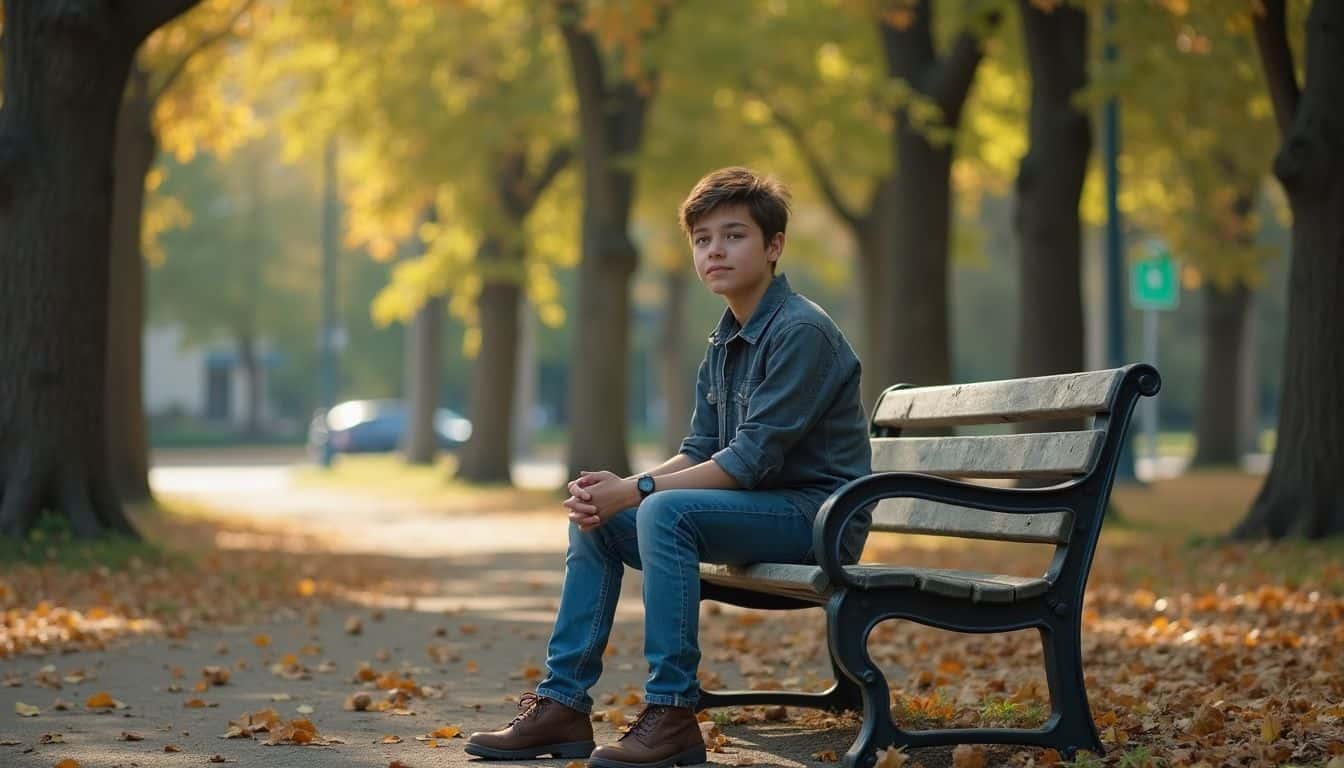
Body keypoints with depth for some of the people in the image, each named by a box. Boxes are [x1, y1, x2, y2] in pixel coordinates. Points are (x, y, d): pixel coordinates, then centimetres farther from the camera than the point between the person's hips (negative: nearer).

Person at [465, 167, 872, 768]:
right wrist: (616, 490, -7)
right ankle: (562, 706, 3)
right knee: (595, 518, 4)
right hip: (760, 509, 9)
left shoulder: (801, 332, -16)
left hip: (817, 514, -9)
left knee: (666, 511, -31)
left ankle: (672, 714, -27)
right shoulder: (724, 342, 13)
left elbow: (751, 460, -21)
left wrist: (637, 490, -19)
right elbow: (701, 452, 11)